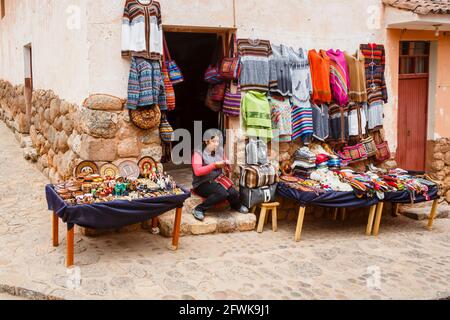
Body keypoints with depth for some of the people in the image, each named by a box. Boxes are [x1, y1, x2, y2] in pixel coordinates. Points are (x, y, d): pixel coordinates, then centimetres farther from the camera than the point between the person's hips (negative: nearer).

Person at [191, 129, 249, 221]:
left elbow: (227, 170, 15)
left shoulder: (220, 150, 7)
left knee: (233, 192, -22)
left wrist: (226, 166, -10)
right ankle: (198, 209, -16)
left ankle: (236, 206, 13)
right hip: (202, 183, -5)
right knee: (222, 193, -32)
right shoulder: (198, 152, -10)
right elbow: (197, 171, -23)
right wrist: (214, 165, -30)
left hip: (218, 180, 5)